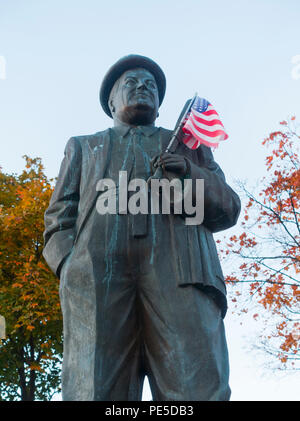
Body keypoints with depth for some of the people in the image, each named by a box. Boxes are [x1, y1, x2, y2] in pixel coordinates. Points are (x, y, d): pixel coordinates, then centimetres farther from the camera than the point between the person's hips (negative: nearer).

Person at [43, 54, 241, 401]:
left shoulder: (189, 144, 35)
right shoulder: (83, 147, 35)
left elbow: (228, 209, 23)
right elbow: (59, 216, 22)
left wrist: (190, 175, 1)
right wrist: (69, 265, 0)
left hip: (179, 268, 0)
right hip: (96, 268, 1)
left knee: (198, 388, -20)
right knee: (95, 390, -18)